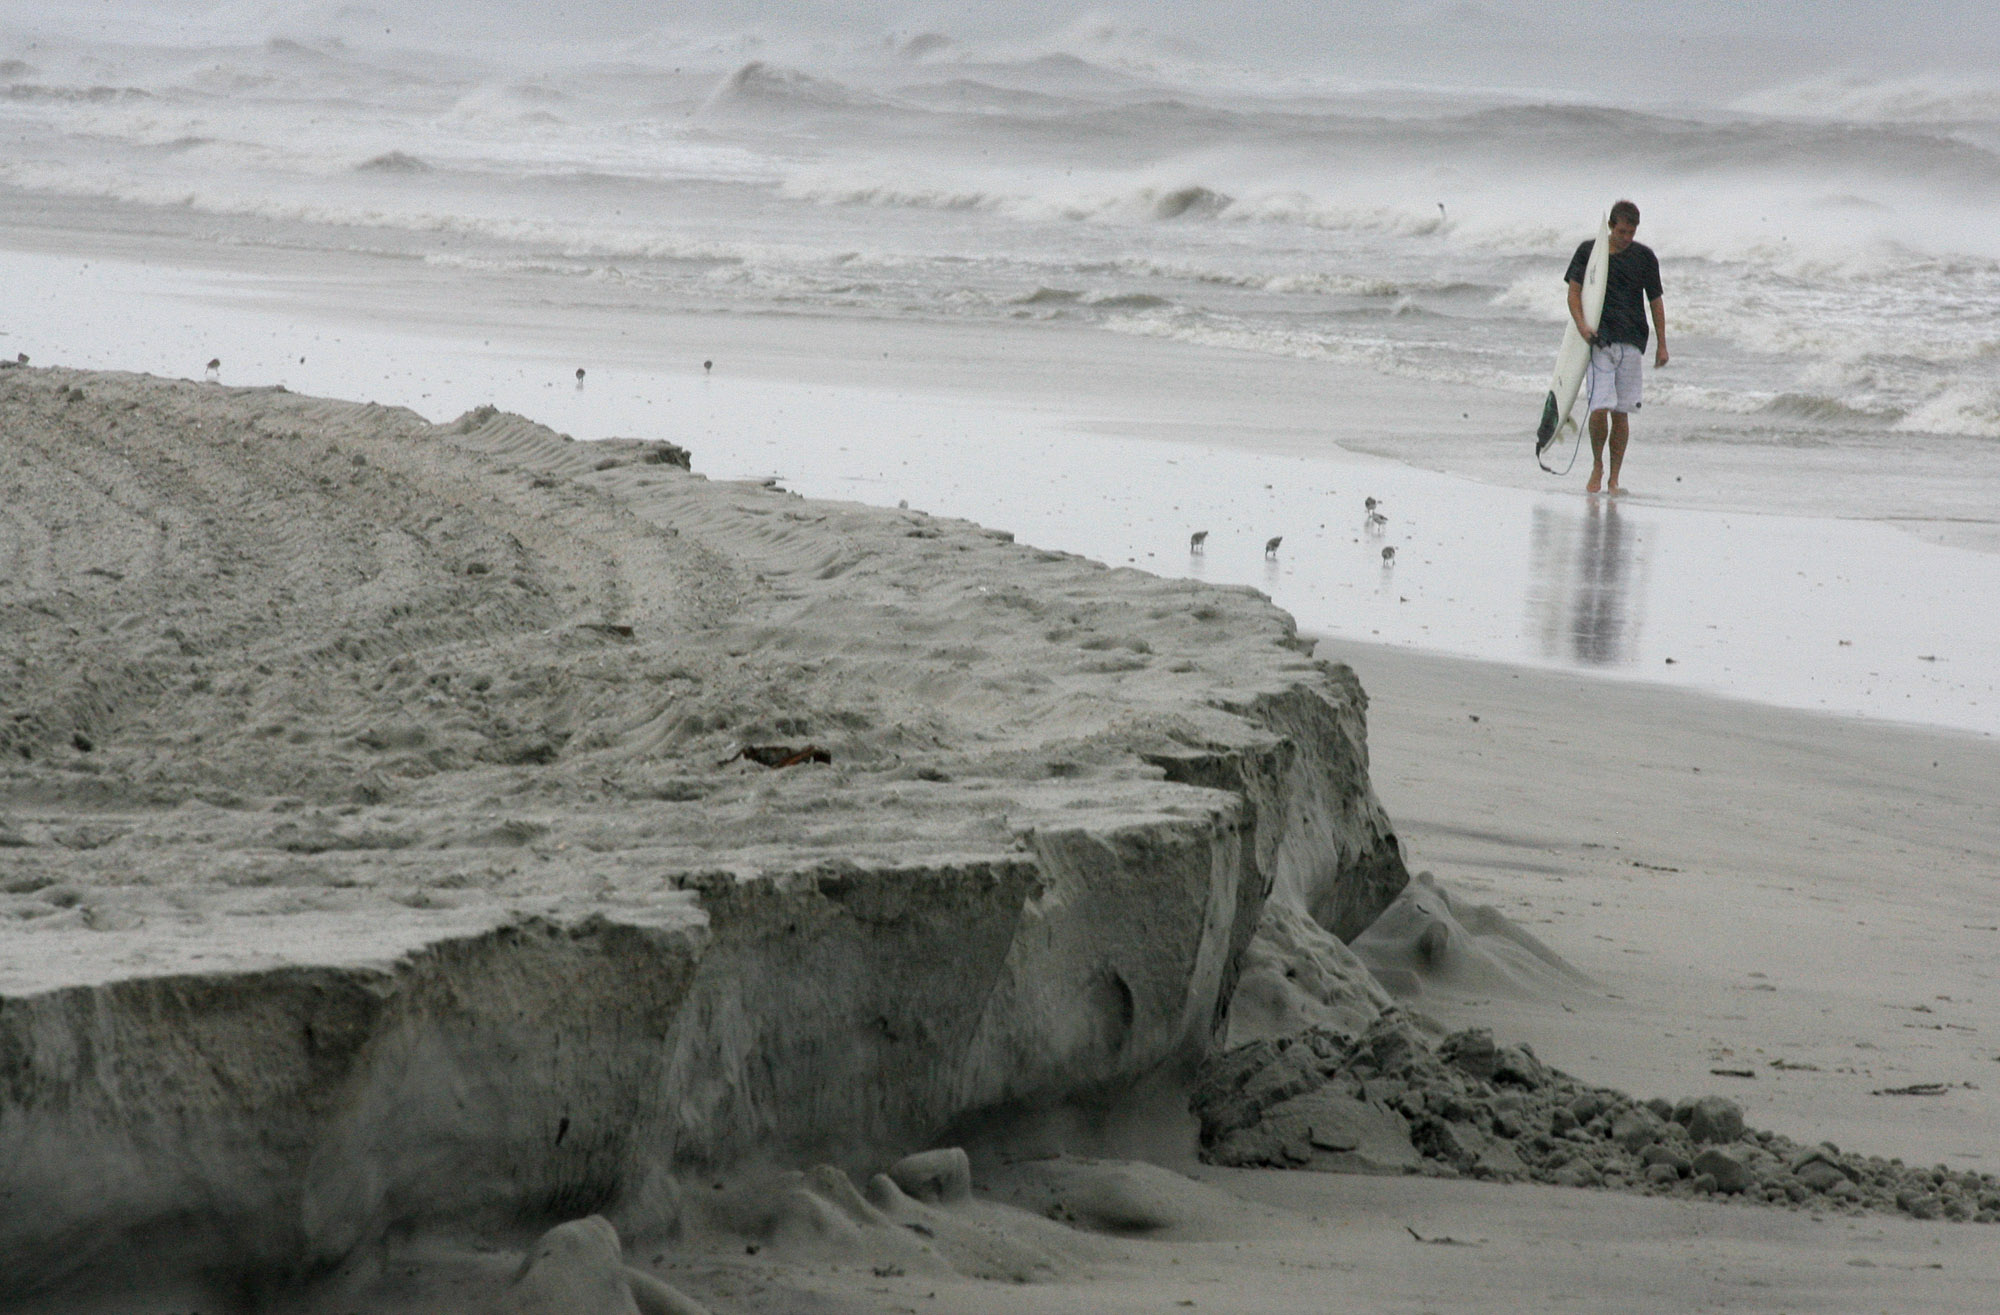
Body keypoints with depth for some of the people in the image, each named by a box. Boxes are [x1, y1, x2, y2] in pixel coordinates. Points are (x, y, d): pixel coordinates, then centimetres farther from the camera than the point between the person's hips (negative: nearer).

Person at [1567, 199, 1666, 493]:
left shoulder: (1644, 257, 7)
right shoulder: (1588, 251, 5)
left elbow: (1655, 301, 12)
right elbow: (1574, 292, 3)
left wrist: (1661, 345, 10)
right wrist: (1581, 325, -15)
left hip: (1631, 342, 1)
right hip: (1599, 339, -1)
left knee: (1621, 414, 1)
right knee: (1599, 409, -13)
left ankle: (1614, 479, 12)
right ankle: (1596, 467, 10)